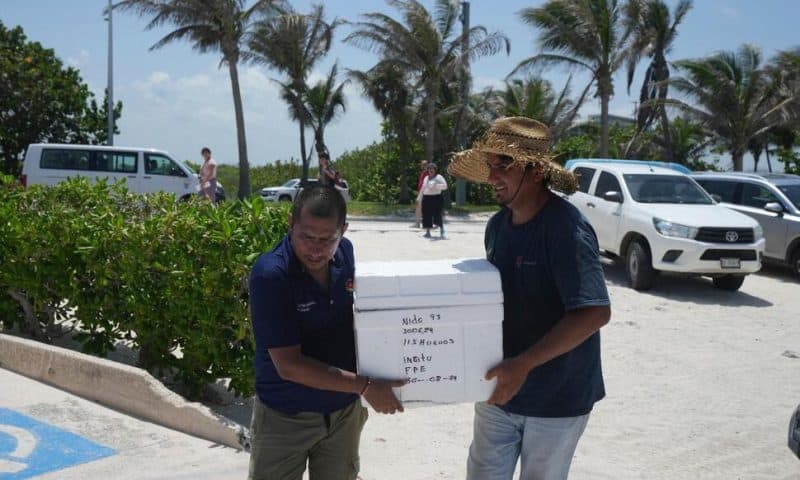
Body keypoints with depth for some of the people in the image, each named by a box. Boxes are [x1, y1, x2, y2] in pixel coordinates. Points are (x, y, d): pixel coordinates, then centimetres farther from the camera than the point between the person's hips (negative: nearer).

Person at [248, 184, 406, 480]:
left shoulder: (346, 253, -7)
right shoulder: (270, 274, -24)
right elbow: (288, 364, -25)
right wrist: (364, 386, -26)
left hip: (344, 411, 5)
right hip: (284, 417, -5)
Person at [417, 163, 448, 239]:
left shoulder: (439, 177, 1)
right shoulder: (426, 178, 19)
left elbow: (445, 186, -9)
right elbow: (423, 188, 26)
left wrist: (436, 186, -21)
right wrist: (419, 198, 23)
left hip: (436, 198, -5)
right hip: (426, 198, 5)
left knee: (437, 214, -10)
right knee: (427, 215, 2)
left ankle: (442, 229, 8)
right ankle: (428, 232, 8)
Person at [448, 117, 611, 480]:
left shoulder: (566, 228, -22)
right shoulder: (497, 226, 1)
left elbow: (594, 313, -29)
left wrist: (524, 364, -33)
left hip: (556, 398, -6)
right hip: (499, 390, 6)